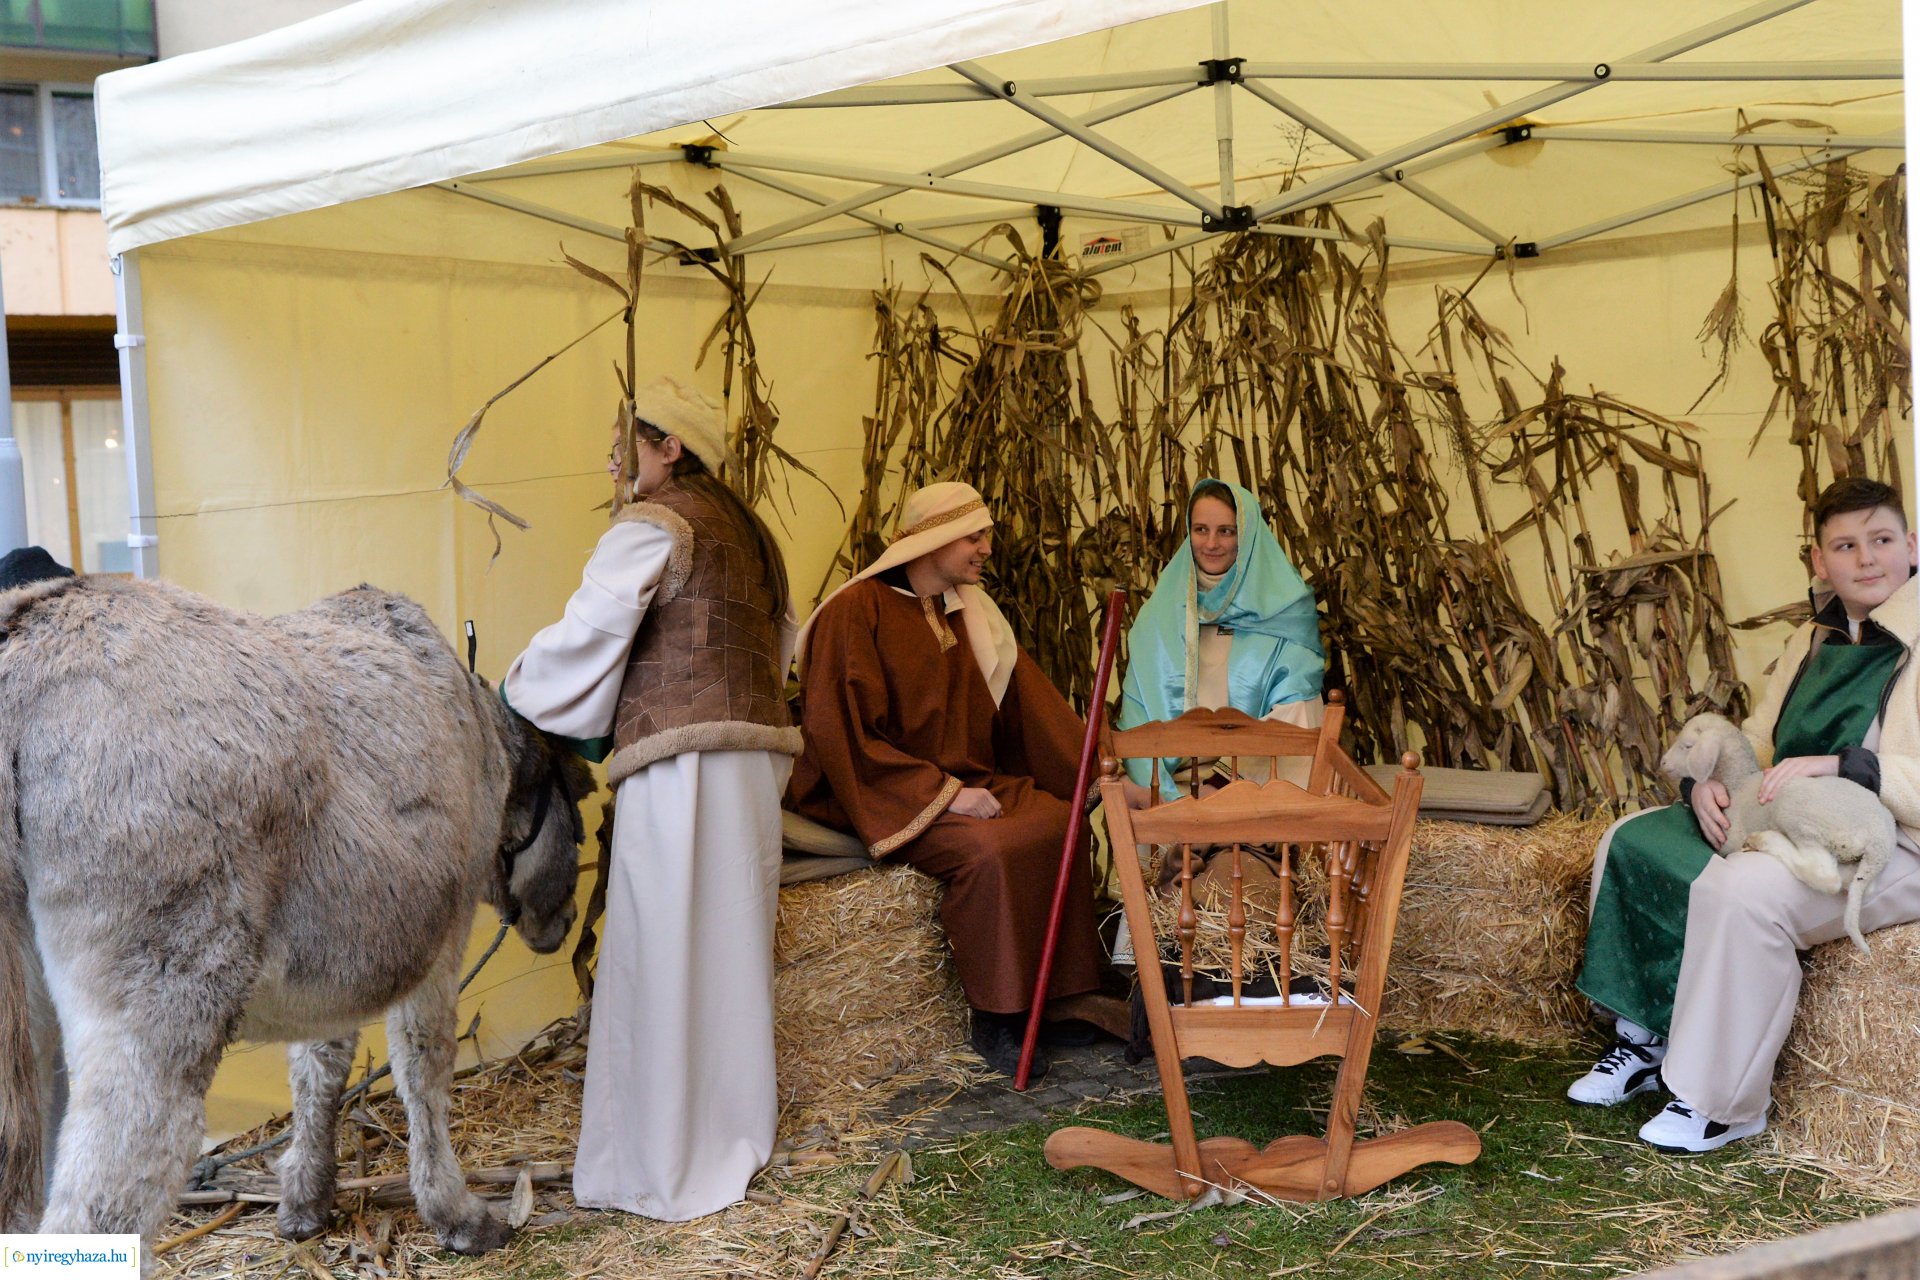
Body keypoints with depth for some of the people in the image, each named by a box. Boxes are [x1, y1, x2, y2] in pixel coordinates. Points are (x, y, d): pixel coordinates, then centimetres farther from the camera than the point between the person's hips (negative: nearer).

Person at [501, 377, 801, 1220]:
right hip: (755, 757, 9)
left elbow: (586, 635, -16)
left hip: (680, 766, -9)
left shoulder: (651, 526, -8)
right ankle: (736, 1132, 26)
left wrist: (512, 694, 1)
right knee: (731, 949, 15)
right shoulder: (743, 530, 17)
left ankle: (669, 1169, 7)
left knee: (665, 958, -1)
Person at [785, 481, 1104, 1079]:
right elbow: (845, 733, -17)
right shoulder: (858, 610, -12)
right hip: (886, 796, -7)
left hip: (966, 781, 7)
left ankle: (1049, 998, -4)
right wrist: (943, 792, -22)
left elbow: (1029, 704, 9)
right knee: (991, 848, -31)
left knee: (1061, 823, -16)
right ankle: (993, 1018, -15)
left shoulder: (969, 613, 11)